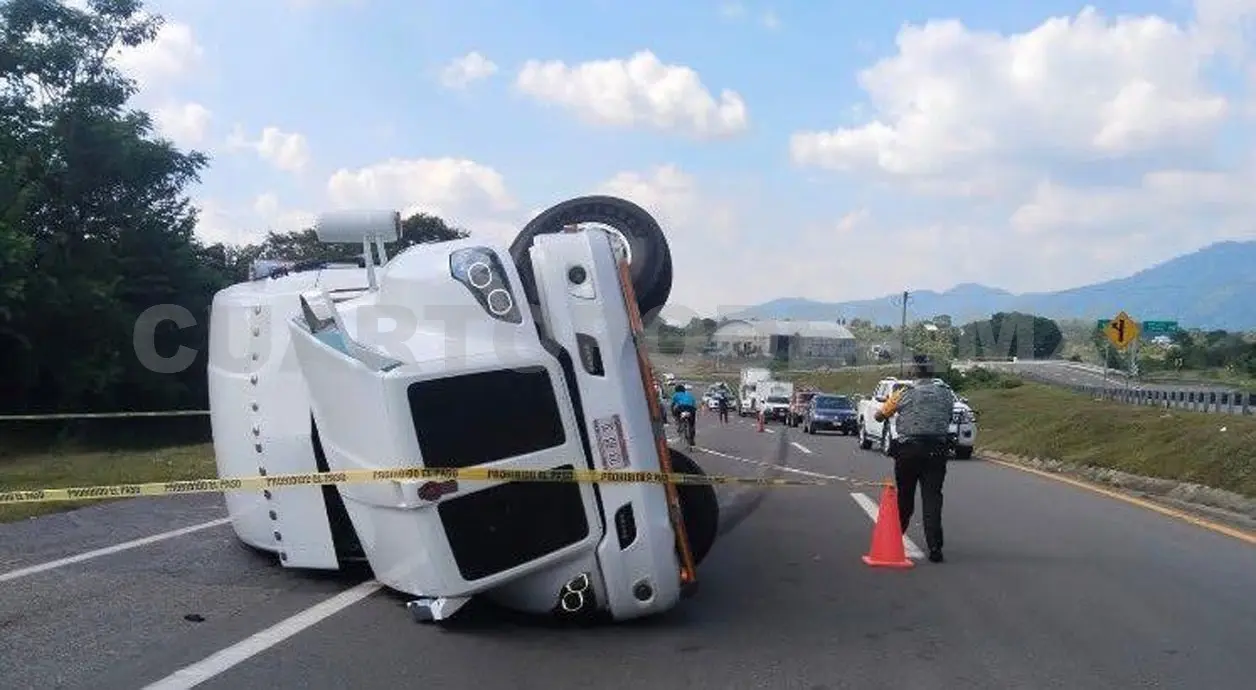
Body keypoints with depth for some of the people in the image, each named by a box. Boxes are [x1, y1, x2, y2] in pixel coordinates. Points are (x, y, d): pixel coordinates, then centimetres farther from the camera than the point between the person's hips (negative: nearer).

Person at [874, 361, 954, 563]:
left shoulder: (904, 393, 1)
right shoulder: (946, 393, 6)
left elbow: (880, 416, 8)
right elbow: (949, 419, 10)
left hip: (908, 449, 0)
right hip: (936, 450, 1)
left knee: (904, 496, 14)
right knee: (932, 498, -1)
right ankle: (935, 547, -9)